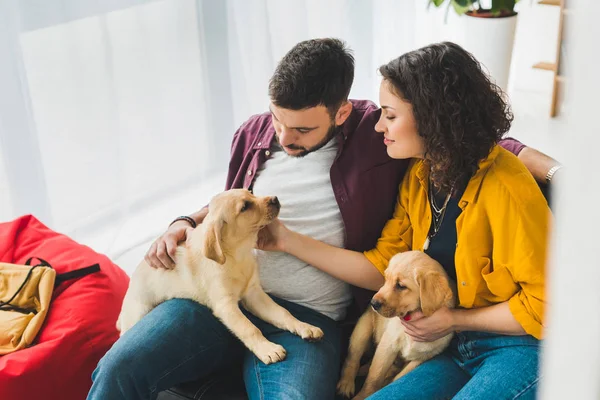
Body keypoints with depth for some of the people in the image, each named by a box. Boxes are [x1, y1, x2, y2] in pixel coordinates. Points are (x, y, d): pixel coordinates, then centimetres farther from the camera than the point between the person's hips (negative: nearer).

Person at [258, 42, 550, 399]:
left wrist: (454, 320, -9)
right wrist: (288, 241, 2)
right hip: (456, 349, 6)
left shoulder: (504, 188, -19)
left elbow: (545, 303, -15)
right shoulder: (418, 177, 5)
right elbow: (382, 264, 5)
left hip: (520, 347, -5)